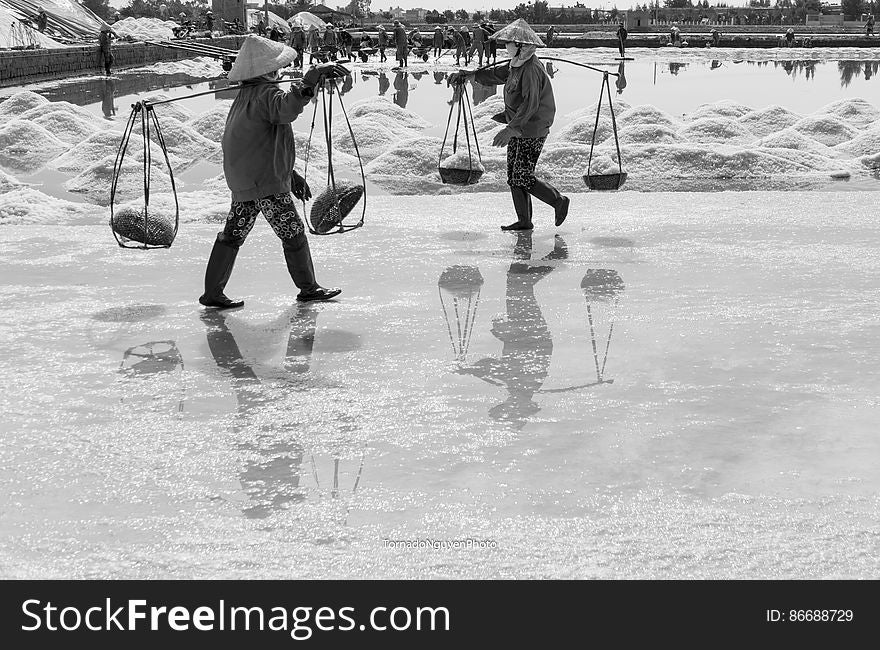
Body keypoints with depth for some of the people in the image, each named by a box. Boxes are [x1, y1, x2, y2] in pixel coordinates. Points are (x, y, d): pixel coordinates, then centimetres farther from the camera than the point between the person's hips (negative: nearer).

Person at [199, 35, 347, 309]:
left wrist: (290, 174, 26)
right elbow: (286, 107, -42)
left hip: (241, 181, 9)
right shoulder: (265, 93, -15)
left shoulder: (245, 96, 16)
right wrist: (311, 81, -51)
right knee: (293, 233, 4)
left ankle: (212, 292, 14)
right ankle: (308, 288, 16)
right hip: (266, 183, -9)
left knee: (233, 234, 12)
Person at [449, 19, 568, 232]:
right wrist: (467, 75, 21)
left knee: (523, 178, -7)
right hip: (518, 129, 10)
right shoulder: (516, 65, 8)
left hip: (532, 131, -10)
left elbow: (530, 104, -29)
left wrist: (510, 129, -34)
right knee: (513, 176, 10)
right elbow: (496, 74, 24)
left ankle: (558, 201, 11)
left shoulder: (531, 70, -22)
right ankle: (524, 221, 15)